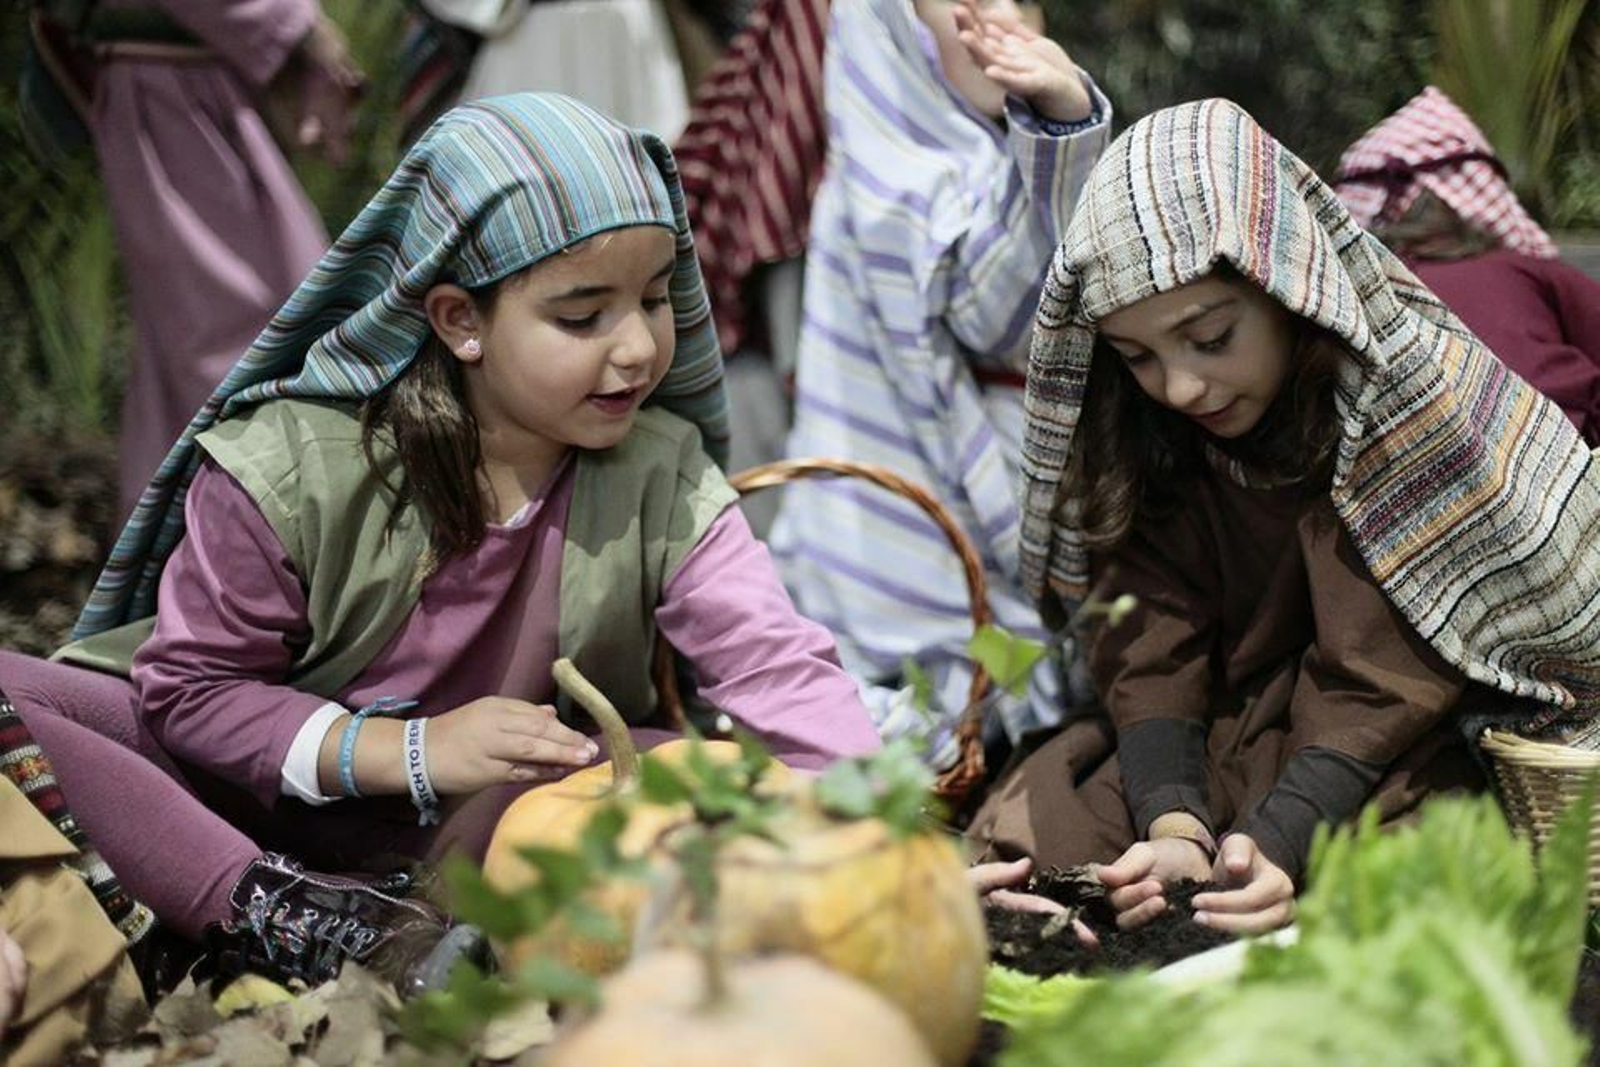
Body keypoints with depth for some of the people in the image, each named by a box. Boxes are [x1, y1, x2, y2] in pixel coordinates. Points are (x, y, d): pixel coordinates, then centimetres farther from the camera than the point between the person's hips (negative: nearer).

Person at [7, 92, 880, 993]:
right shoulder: (287, 470, -17)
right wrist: (409, 750, -24)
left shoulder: (662, 482, -11)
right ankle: (308, 923, -37)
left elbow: (779, 665, -21)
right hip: (260, 780, -1)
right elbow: (192, 687, -12)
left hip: (500, 817, 1)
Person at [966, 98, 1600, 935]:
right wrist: (1173, 829, -26)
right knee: (1014, 843, -18)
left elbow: (1384, 677, -20)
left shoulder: (1416, 395, -19)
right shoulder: (1133, 426, -4)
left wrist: (1276, 843, -33)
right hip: (1212, 736, 4)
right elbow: (1147, 643, -8)